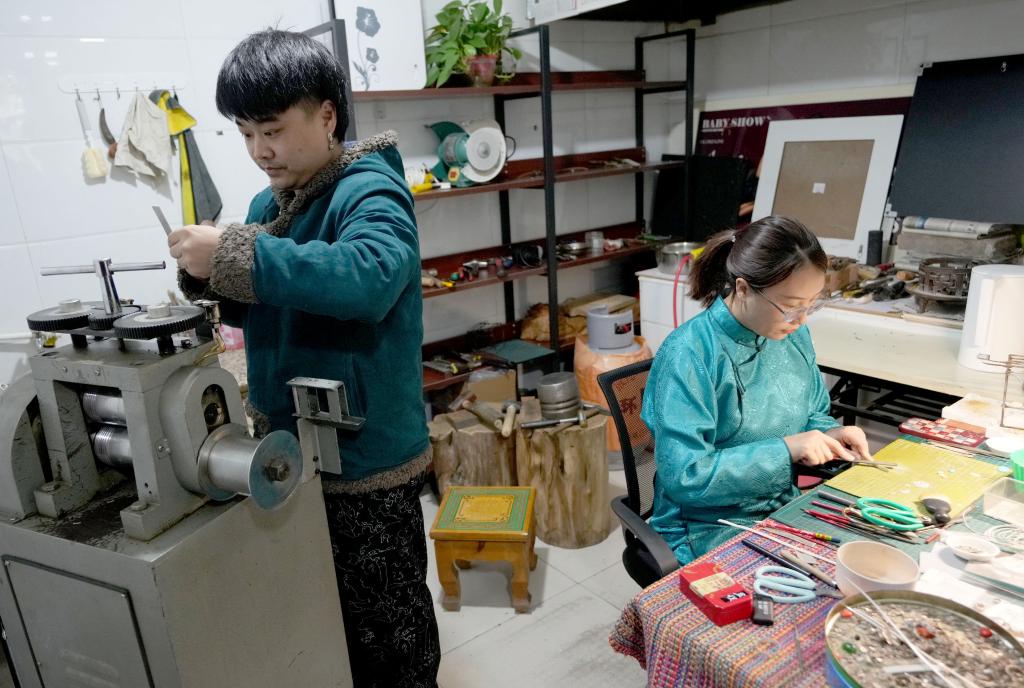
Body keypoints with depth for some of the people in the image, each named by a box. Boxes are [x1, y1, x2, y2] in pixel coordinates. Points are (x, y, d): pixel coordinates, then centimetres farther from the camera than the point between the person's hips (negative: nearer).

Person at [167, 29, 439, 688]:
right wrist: (212, 277, -6)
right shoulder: (270, 201, 8)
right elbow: (265, 307, 14)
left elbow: (369, 277, -37)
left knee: (386, 615, 13)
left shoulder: (369, 190, -17)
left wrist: (235, 255, -35)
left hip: (366, 454, -8)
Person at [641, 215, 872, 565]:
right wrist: (784, 449, -24)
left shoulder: (793, 334, 0)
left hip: (785, 507, 7)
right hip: (709, 529, -7)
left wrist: (829, 433, -7)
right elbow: (684, 476, -24)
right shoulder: (689, 353, -22)